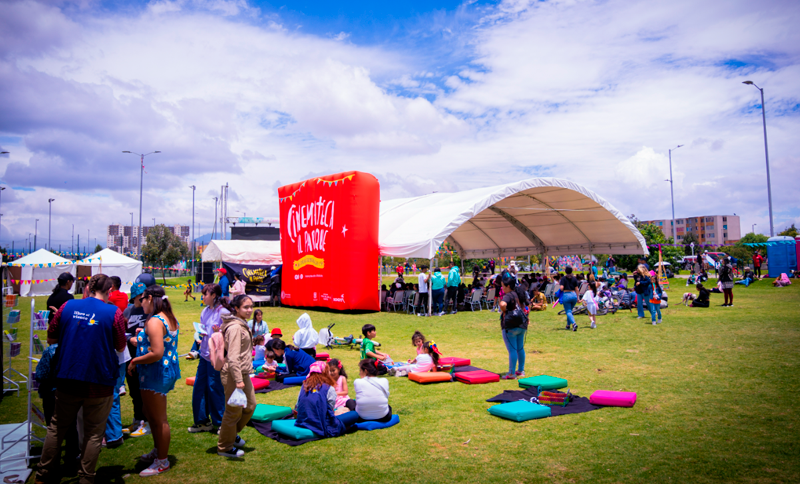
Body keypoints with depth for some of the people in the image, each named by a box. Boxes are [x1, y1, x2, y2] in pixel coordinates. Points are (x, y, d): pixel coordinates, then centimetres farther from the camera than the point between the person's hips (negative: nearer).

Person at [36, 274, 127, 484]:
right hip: (99, 382, -3)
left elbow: (51, 339, 9)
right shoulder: (113, 312, -11)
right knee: (93, 433, 9)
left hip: (67, 380, 4)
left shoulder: (68, 306, -1)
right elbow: (120, 347, 0)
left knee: (57, 427, 20)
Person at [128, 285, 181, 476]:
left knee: (158, 419, 2)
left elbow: (157, 353, -28)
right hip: (168, 370, 10)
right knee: (151, 413, 24)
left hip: (155, 374, -10)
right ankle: (157, 451, 38)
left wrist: (135, 361, -15)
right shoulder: (171, 319, 9)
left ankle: (162, 462, 14)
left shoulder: (154, 322, -22)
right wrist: (142, 335, 16)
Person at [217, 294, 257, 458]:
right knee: (234, 411, 3)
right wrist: (238, 380, -25)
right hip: (233, 375, -10)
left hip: (243, 373, 10)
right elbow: (233, 357, -24)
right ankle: (225, 447, 20)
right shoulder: (235, 328, -20)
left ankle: (231, 432, 38)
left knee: (250, 406, 18)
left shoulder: (242, 325, 11)